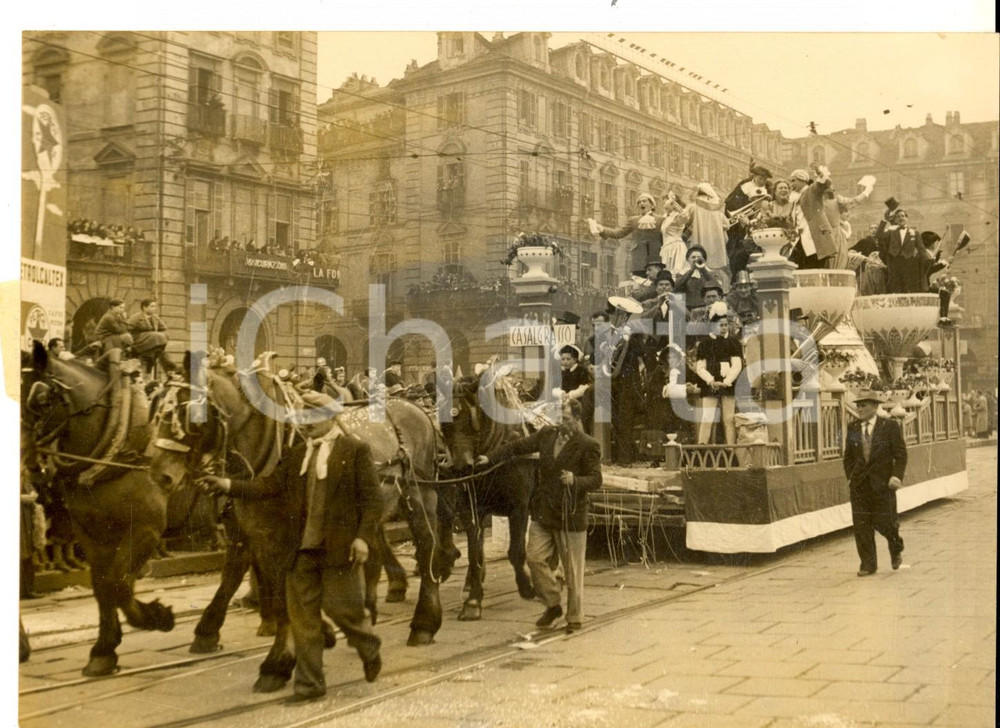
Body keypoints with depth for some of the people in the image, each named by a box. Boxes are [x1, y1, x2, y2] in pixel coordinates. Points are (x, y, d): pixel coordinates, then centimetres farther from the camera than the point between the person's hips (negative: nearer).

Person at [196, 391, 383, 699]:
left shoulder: (356, 450, -5)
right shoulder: (297, 454, 12)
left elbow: (371, 498, -8)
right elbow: (270, 485, 6)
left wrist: (364, 537, -17)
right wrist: (227, 485, -6)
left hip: (340, 546, -6)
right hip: (303, 547, 6)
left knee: (340, 606, -1)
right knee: (302, 613, 7)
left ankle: (369, 647, 31)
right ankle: (309, 683, 17)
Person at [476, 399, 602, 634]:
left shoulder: (588, 446, -9)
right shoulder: (547, 434, 6)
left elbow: (596, 479, -11)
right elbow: (518, 446, 10)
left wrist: (575, 480, -29)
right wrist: (490, 457, 1)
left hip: (570, 515, -5)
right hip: (542, 512, 5)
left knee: (572, 569, 3)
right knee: (535, 559, 4)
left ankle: (575, 617, 18)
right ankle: (553, 605, 23)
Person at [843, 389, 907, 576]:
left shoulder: (890, 426, -4)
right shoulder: (853, 428, 7)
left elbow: (900, 454, -4)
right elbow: (848, 456, 14)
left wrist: (897, 476, -14)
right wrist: (850, 477, 5)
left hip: (883, 484, -3)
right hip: (859, 485, 3)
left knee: (884, 522, 1)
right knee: (861, 526, 1)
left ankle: (896, 550, 33)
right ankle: (868, 564, 10)